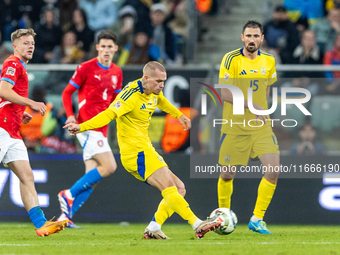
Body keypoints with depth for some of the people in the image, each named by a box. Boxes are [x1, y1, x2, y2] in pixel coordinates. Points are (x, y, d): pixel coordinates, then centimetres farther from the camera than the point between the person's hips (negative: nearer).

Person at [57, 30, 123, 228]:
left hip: (101, 129, 7)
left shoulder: (117, 72, 14)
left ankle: (65, 216, 5)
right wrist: (70, 115, -14)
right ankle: (69, 194, -9)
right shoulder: (86, 68, -4)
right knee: (109, 166, -19)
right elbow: (67, 93, 0)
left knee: (92, 179, 2)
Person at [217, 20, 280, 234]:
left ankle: (257, 219, 0)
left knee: (274, 168, -12)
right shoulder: (231, 59, -9)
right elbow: (225, 94, -15)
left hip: (261, 126, 3)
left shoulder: (269, 61, 5)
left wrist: (261, 111, 11)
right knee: (228, 174, 3)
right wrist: (250, 105, -24)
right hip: (234, 126, -3)